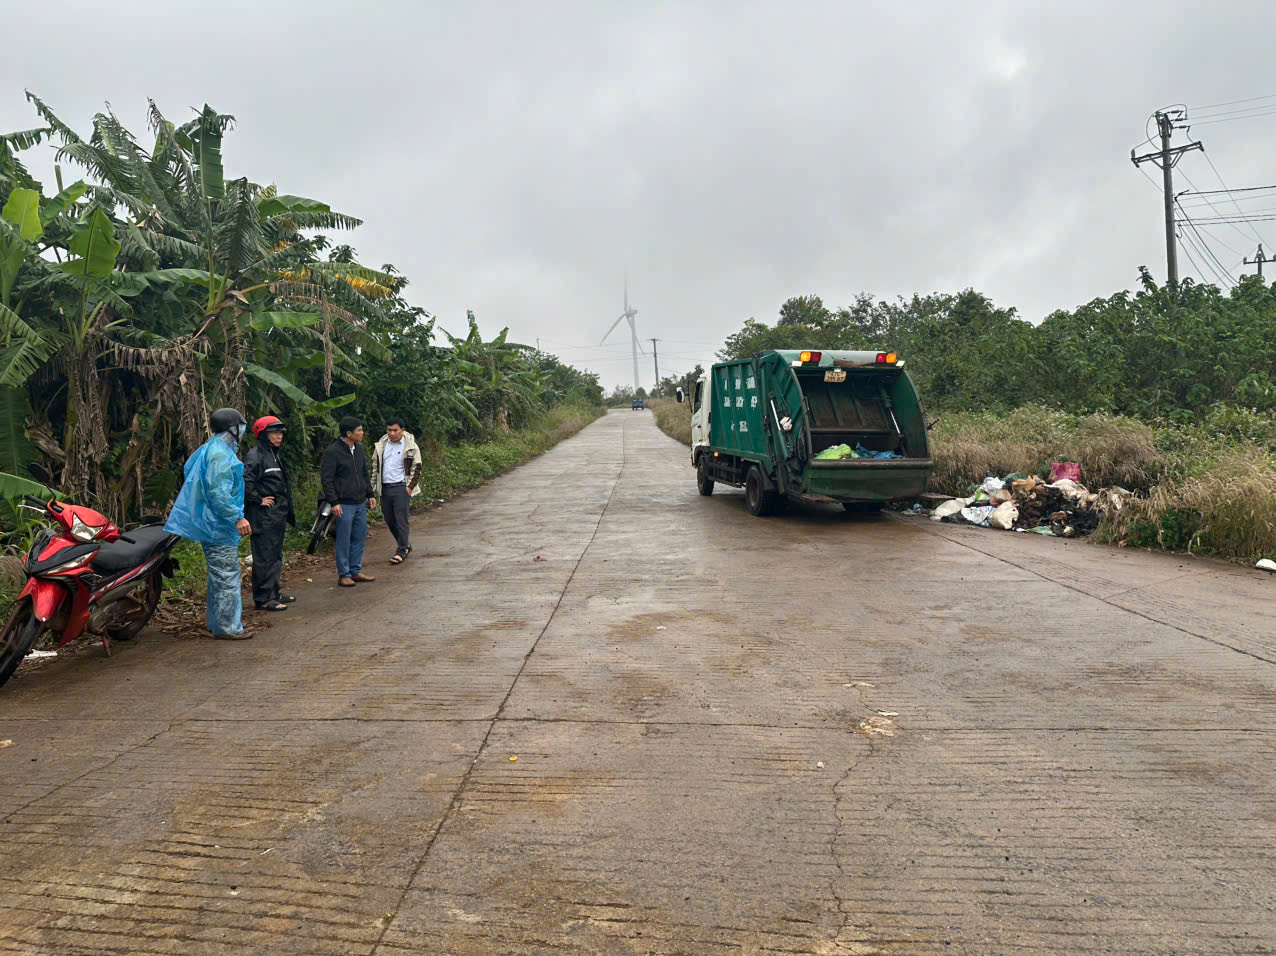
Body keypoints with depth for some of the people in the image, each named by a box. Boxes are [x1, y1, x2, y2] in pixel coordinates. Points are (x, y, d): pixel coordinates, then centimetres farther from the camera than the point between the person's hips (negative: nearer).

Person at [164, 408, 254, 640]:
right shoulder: (220, 455, -18)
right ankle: (227, 627, -1)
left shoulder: (208, 450, 16)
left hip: (210, 525, 11)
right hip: (219, 526, -11)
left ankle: (217, 623, 26)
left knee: (219, 576, 18)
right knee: (227, 576, -6)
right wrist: (237, 517, -24)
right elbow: (218, 492, -25)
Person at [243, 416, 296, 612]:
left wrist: (286, 511, 18)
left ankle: (273, 593, 26)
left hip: (277, 516, 10)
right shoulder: (255, 455, -14)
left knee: (276, 556, 16)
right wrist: (258, 499, -18)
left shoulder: (274, 455, 18)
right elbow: (244, 480, -26)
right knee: (264, 557, -5)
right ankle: (263, 599, 0)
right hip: (263, 517, -10)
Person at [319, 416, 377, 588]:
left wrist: (370, 494, 16)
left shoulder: (359, 448, 12)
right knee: (344, 541, 0)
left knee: (360, 538, 12)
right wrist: (334, 502, -17)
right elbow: (326, 479, -13)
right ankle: (344, 575, 9)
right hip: (344, 504, -8)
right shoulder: (332, 452, -12)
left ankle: (356, 571, 22)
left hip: (361, 503, 8)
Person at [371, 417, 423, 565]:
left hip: (401, 487, -5)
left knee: (401, 519, -8)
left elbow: (416, 468, -3)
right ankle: (406, 544, 28)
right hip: (385, 488, 5)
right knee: (389, 520, 10)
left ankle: (401, 551, -1)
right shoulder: (381, 445, 10)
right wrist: (373, 487, 10)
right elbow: (375, 467, 17)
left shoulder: (411, 446, -4)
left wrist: (410, 487, -10)